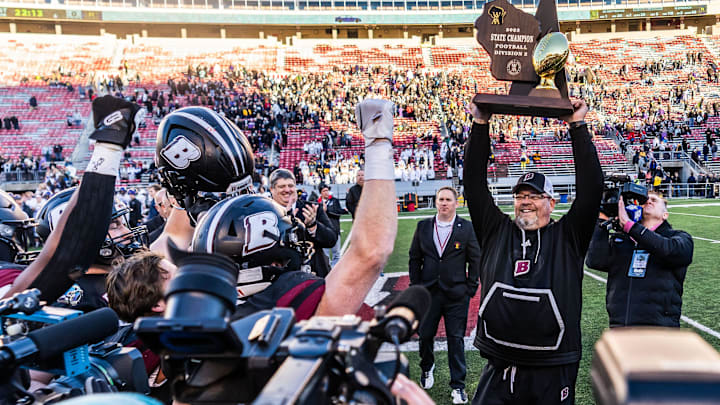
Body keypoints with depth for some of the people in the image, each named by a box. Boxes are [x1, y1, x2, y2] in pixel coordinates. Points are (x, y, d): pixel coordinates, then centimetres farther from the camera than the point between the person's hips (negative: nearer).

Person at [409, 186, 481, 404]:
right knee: (425, 335, 12)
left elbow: (475, 259, 1)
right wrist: (415, 286, 4)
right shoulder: (423, 226, 4)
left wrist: (470, 288, -2)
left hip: (456, 294, -2)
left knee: (456, 339, 4)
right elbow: (415, 258, 9)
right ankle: (427, 368, 42)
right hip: (428, 292, 2)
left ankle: (458, 386, 19)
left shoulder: (466, 228, -2)